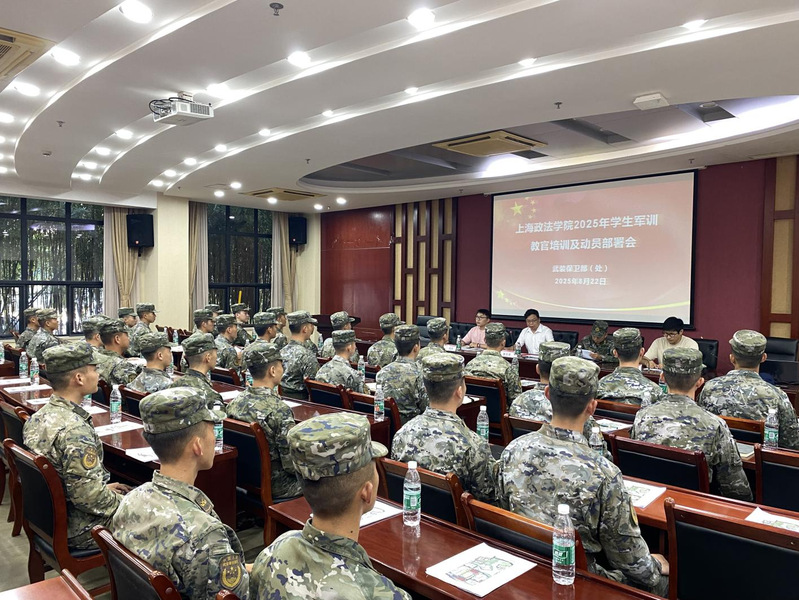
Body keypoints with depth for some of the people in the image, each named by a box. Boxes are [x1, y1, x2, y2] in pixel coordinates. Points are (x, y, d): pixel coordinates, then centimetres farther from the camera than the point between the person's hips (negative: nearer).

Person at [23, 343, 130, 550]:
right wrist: (125, 503, -11)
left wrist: (105, 488, 12)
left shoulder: (37, 418, -2)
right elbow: (89, 497, -29)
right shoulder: (75, 430, -31)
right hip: (79, 532, -9)